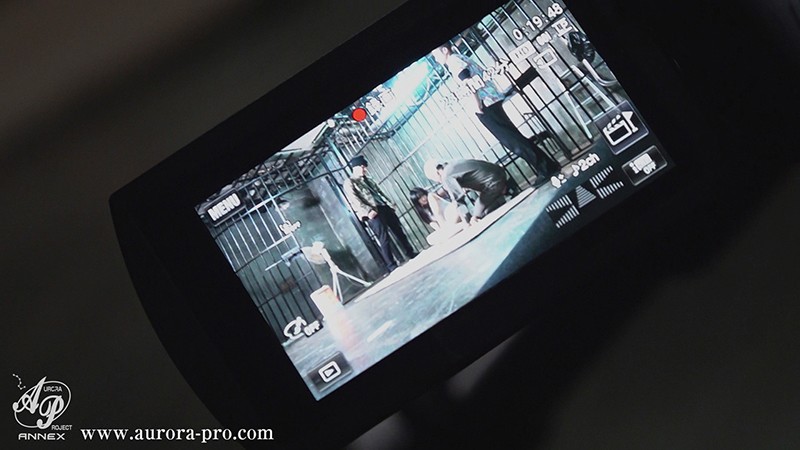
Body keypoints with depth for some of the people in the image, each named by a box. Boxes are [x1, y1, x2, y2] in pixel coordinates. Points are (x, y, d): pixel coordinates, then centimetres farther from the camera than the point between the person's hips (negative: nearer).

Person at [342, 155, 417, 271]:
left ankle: (411, 253, 21)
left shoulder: (368, 180, 23)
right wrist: (368, 211, -22)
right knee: (384, 238, -11)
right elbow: (355, 201, -13)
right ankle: (391, 265, -5)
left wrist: (390, 204, 11)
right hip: (372, 213, -7)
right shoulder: (349, 183, -1)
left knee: (399, 231, 9)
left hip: (384, 208, 8)